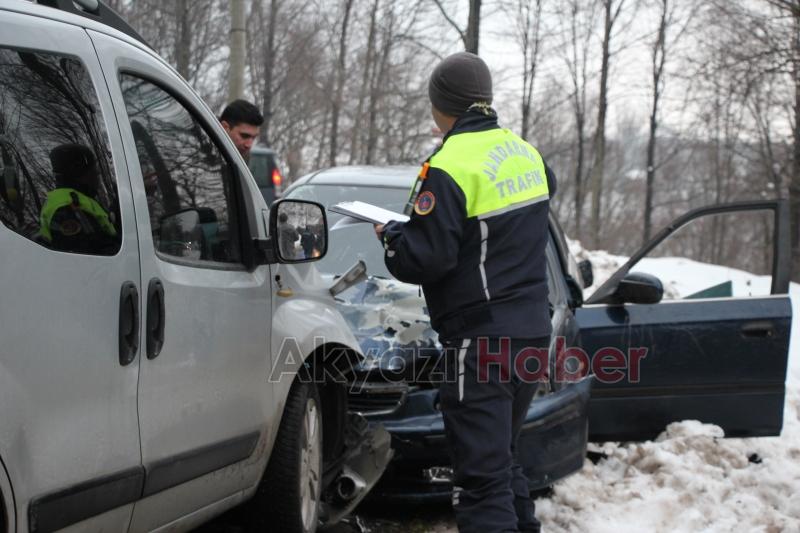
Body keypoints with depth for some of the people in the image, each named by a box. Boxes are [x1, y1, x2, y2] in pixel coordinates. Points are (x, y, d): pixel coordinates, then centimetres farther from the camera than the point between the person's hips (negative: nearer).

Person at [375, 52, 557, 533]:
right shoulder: (523, 151, 10)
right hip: (531, 328, 9)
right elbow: (548, 189, 30)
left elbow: (426, 258, -18)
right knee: (503, 455, 20)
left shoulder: (449, 168, -16)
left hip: (481, 338, -9)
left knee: (482, 469, -8)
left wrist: (391, 236, 1)